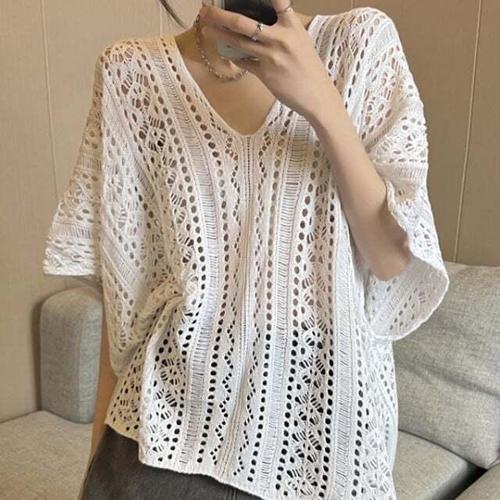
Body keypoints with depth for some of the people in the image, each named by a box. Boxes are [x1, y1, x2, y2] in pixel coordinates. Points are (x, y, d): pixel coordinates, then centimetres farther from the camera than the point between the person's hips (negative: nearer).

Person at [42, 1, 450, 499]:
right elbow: (123, 280, -1)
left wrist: (320, 101, -21)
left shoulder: (362, 41, -5)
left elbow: (393, 260, -10)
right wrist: (100, 448, 3)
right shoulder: (130, 70, -5)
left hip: (323, 419, 1)